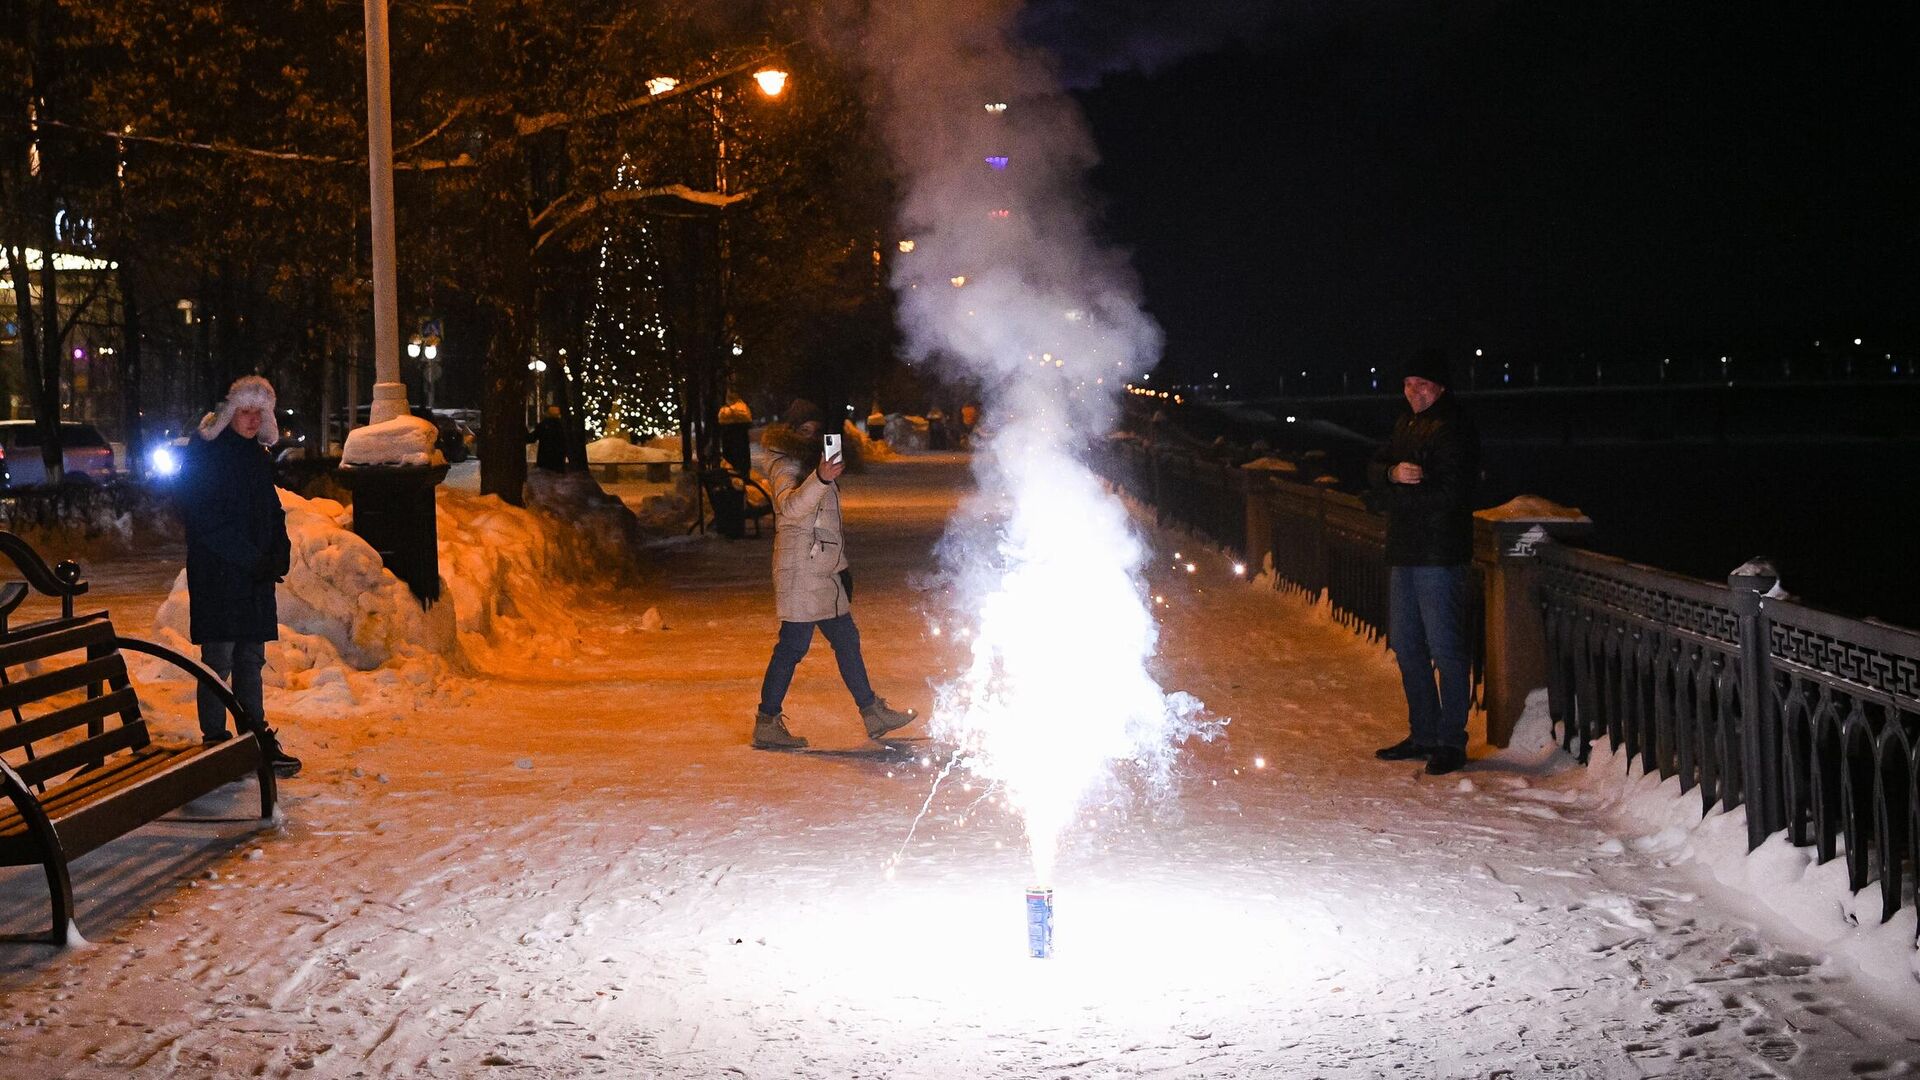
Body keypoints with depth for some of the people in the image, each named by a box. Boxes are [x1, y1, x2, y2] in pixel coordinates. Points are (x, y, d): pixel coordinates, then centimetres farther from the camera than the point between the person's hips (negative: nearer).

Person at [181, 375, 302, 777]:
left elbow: (272, 512, 20)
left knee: (251, 659, 12)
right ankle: (215, 741, 2)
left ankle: (257, 739, 17)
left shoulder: (258, 456, 16)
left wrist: (279, 554, 2)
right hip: (217, 574, -7)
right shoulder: (206, 454, -9)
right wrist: (251, 558, -18)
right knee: (219, 660, -3)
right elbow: (205, 519, -15)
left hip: (256, 577, 7)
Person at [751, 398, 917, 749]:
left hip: (824, 570, 10)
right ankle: (767, 724, -5)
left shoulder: (811, 461, 21)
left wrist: (841, 565, 28)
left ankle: (873, 713, 22)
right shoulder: (785, 465, -10)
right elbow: (790, 507, -32)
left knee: (846, 639, 14)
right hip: (800, 568, -10)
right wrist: (820, 479, -48)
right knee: (793, 645, -9)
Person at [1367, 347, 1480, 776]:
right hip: (1403, 551, 9)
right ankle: (1423, 734, 24)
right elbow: (1375, 469, 10)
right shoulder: (1406, 424, 17)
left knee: (1446, 648, -6)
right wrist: (1394, 473, -14)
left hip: (1441, 555, -9)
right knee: (1406, 646, 14)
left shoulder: (1454, 429, -10)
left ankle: (1452, 741, -1)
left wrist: (1392, 497, -10)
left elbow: (1448, 492, -19)